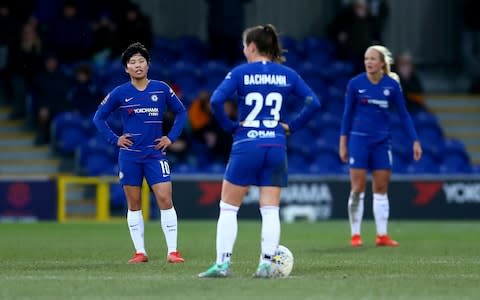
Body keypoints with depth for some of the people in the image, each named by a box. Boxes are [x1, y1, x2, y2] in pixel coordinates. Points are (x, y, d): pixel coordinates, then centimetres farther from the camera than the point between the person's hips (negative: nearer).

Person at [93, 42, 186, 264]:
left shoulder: (161, 89, 1)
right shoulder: (120, 93, 0)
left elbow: (181, 112, 13)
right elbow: (99, 117, 9)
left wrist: (171, 137, 3)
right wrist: (114, 139, 0)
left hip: (155, 153, -1)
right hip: (129, 155, 1)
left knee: (165, 199, -10)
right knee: (134, 204, 4)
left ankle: (173, 251, -8)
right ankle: (140, 252, 10)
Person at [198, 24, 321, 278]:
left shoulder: (240, 73, -3)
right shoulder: (287, 74, 6)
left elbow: (216, 101, -14)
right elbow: (313, 103, 2)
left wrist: (229, 126, -1)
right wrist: (292, 126, 8)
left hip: (246, 146, -3)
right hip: (276, 147, 3)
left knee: (228, 207, 6)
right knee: (270, 210, 6)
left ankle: (222, 264, 1)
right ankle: (266, 264, -1)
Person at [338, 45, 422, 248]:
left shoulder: (392, 85, 0)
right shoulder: (355, 83, -3)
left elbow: (404, 114, 5)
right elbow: (347, 113, 4)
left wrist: (415, 140, 1)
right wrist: (343, 142, 2)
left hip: (382, 142, 2)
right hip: (359, 139, -2)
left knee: (381, 189, 3)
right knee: (357, 189, -4)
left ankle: (382, 235, 8)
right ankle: (355, 235, 3)